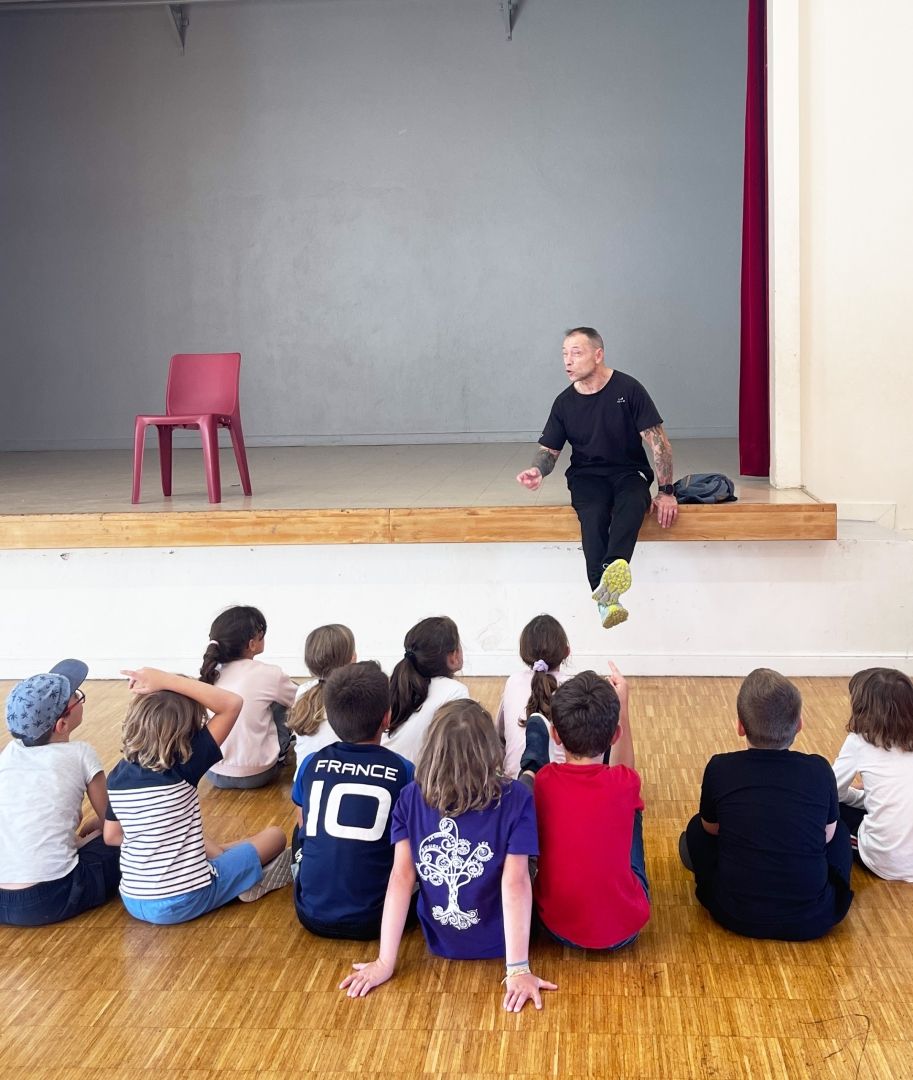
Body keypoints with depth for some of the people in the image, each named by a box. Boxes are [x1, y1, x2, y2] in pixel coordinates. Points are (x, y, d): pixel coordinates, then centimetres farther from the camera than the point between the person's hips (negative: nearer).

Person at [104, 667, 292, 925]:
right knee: (275, 836, 10)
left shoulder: (118, 774, -4)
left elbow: (112, 836, 8)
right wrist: (166, 680, -22)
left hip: (134, 902, 6)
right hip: (186, 901, -6)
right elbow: (232, 703, -18)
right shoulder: (183, 767, -19)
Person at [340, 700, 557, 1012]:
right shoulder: (515, 800, -22)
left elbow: (401, 876, -15)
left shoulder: (411, 799, -15)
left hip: (440, 942, 2)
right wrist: (517, 968, -25)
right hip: (497, 945, -2)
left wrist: (385, 961, -14)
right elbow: (515, 883, -26)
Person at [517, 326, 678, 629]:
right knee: (593, 514, -34)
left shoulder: (627, 389, -4)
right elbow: (549, 449, 14)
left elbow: (658, 442, -5)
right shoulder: (565, 402, 6)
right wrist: (537, 470, -10)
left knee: (633, 502, -37)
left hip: (629, 471, -1)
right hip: (587, 476, 1)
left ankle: (612, 568, -62)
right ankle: (605, 599, -51)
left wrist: (666, 491, -12)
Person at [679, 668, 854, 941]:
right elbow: (827, 835, 9)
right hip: (812, 920, 0)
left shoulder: (720, 768, -9)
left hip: (736, 916, 0)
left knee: (696, 829, 26)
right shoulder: (819, 770, -7)